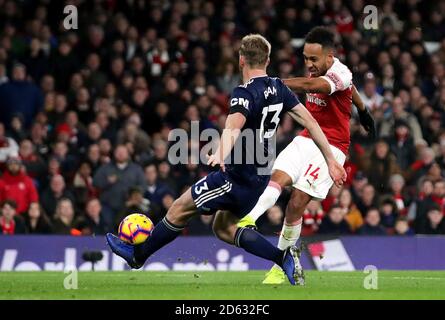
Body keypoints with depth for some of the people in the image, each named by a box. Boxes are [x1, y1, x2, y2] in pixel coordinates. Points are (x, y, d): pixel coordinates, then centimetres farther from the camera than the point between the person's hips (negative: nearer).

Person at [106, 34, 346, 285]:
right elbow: (310, 122, 4)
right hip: (260, 176, 8)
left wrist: (221, 154, -59)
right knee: (223, 228, 19)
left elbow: (234, 126, -41)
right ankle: (284, 257, 4)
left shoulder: (245, 93, -20)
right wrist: (331, 160, 10)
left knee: (180, 209, 6)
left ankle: (137, 254, 20)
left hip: (238, 176, -8)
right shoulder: (279, 89, 4)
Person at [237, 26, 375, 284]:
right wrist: (362, 110, 44)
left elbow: (310, 85, -41)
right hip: (306, 139, 7)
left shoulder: (340, 74, -21)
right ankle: (249, 220, -45)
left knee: (297, 202, -14)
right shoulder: (319, 70, 5)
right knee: (277, 178, -21)